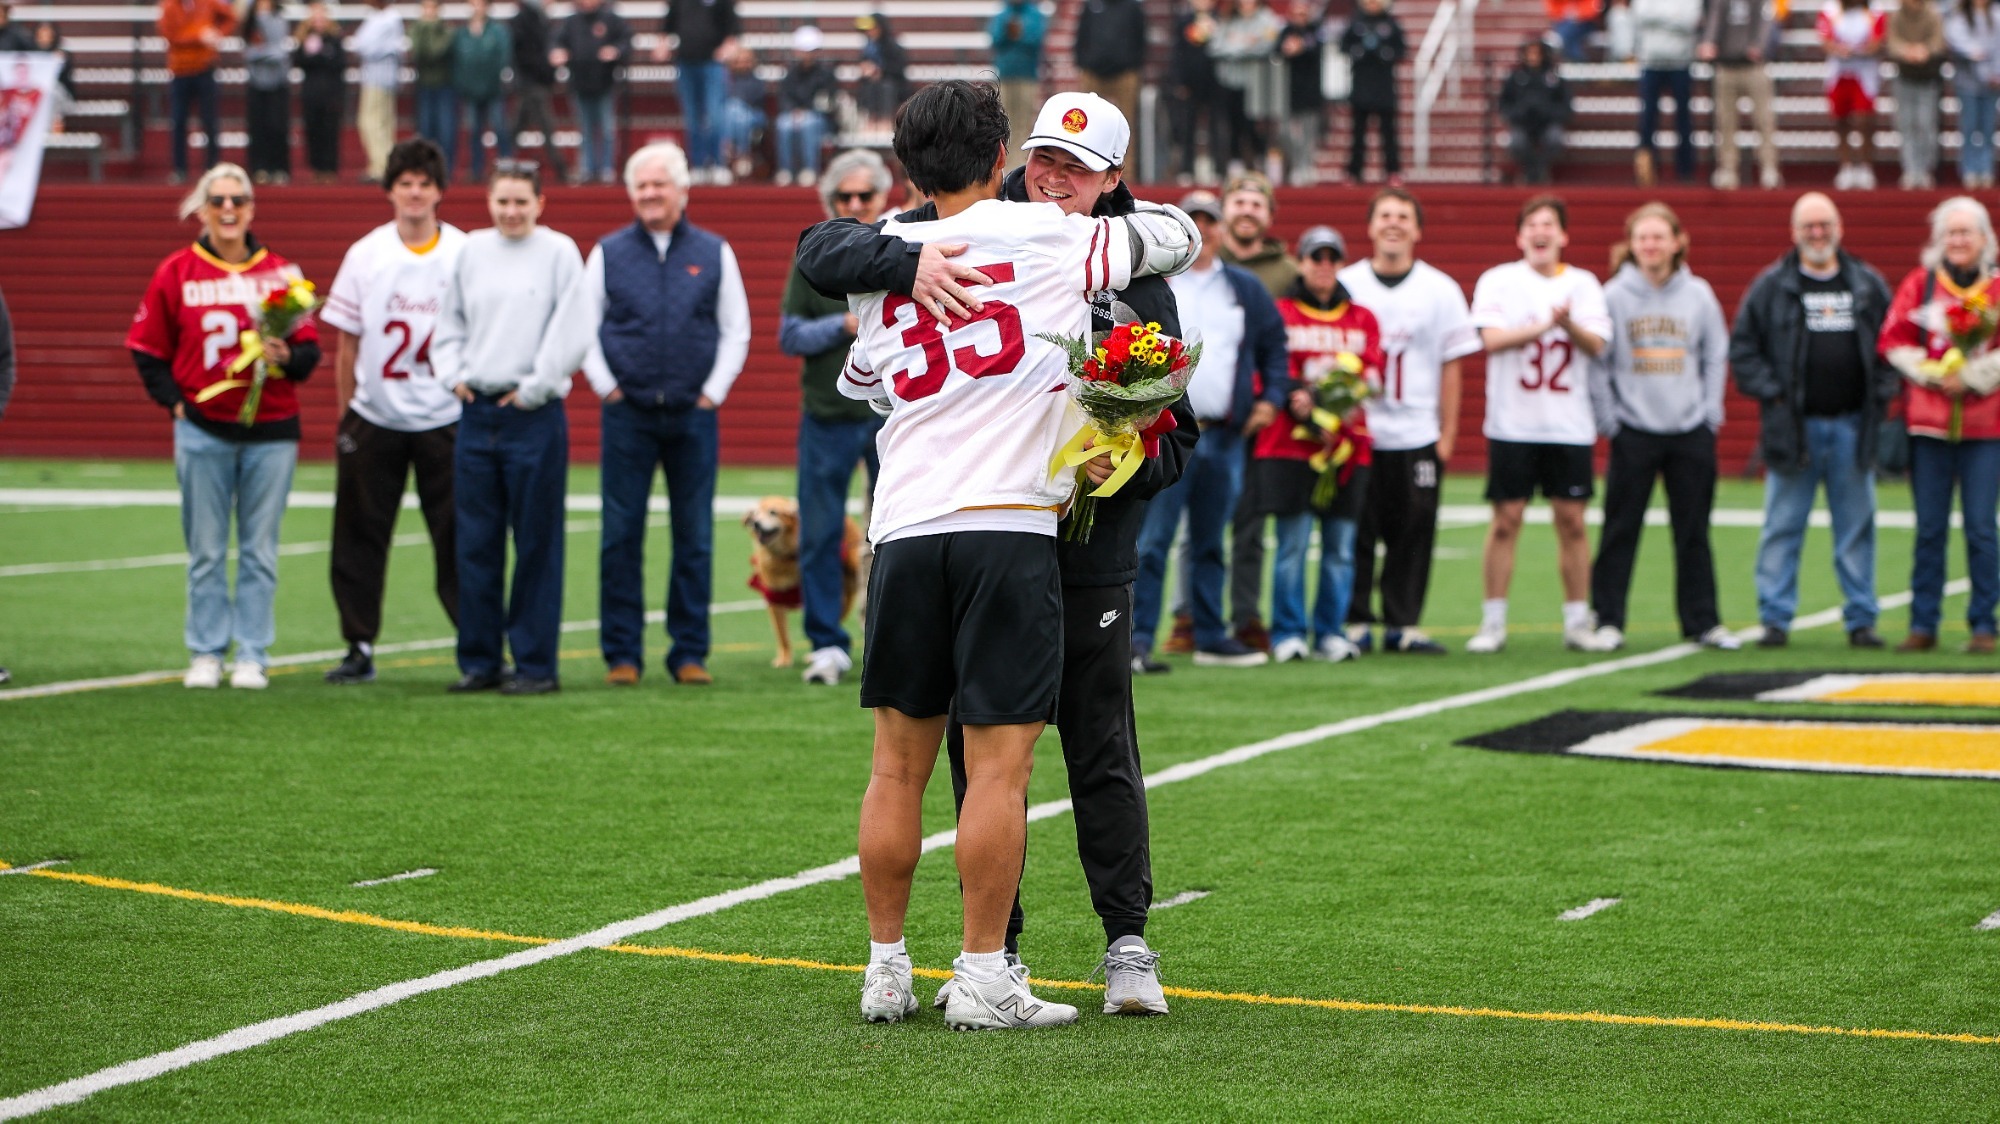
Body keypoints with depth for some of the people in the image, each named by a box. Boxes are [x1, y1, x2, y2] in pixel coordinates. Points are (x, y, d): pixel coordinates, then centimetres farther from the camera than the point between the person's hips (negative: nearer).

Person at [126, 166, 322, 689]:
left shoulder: (280, 272, 3)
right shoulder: (176, 272, 2)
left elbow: (310, 347, 5)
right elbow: (147, 349, 7)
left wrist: (287, 358, -16)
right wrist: (174, 401, -3)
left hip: (271, 431, 0)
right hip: (203, 431, 0)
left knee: (260, 549, 3)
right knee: (205, 551, 4)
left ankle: (252, 656, 9)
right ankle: (205, 653, 12)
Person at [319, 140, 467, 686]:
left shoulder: (463, 255, -1)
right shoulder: (365, 254, 3)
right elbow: (346, 342, 7)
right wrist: (344, 415, 5)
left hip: (444, 419, -2)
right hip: (373, 419, 2)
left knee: (456, 537, -2)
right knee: (359, 537, 4)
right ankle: (360, 647, 14)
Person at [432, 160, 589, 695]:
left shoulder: (559, 252, -2)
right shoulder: (472, 251, 11)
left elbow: (572, 332, -7)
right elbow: (450, 322, 18)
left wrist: (535, 386, -8)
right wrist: (453, 373, 4)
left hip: (534, 415, -4)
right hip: (477, 411, 4)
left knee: (536, 544, -1)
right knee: (475, 543, 6)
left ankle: (535, 664, 4)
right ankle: (479, 660, 12)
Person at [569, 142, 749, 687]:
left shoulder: (714, 253, 8)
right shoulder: (609, 253, 7)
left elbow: (736, 330, 11)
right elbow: (582, 328, 9)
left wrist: (712, 392, 2)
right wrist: (607, 387, 0)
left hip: (693, 416, 0)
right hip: (627, 416, 0)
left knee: (695, 539, 1)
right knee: (621, 536, -1)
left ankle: (690, 653, 8)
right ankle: (622, 653, 5)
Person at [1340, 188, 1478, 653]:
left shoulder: (1440, 290, 6)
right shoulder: (1345, 284, 5)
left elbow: (1450, 366, 7)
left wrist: (1447, 434, 2)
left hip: (1417, 436, 1)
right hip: (1356, 433, -1)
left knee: (1414, 531, 0)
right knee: (1356, 531, 0)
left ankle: (1402, 624, 8)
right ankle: (1355, 622, 8)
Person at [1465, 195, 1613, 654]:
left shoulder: (1583, 285, 9)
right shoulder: (1497, 281, 4)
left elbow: (1596, 345, -3)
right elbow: (1492, 339, -9)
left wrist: (1569, 324, -21)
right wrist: (1545, 324, -12)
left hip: (1570, 425, 2)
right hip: (1512, 423, -2)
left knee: (1572, 520, 2)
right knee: (1506, 519, -3)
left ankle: (1578, 621, 10)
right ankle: (1493, 623, 3)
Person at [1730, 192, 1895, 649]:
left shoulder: (1869, 285, 10)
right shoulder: (1772, 286, 2)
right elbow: (1742, 346, 3)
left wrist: (1883, 392, 3)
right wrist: (1769, 392, -7)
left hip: (1853, 426, 2)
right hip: (1794, 427, -2)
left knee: (1857, 528, 6)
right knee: (1782, 529, -1)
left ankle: (1861, 619, 12)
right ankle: (1775, 619, 3)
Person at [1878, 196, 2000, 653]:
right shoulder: (1920, 283, 8)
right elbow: (1894, 342, 5)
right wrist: (1932, 374, -9)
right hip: (1929, 424, 1)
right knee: (1929, 530, 4)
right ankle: (1923, 624, 9)